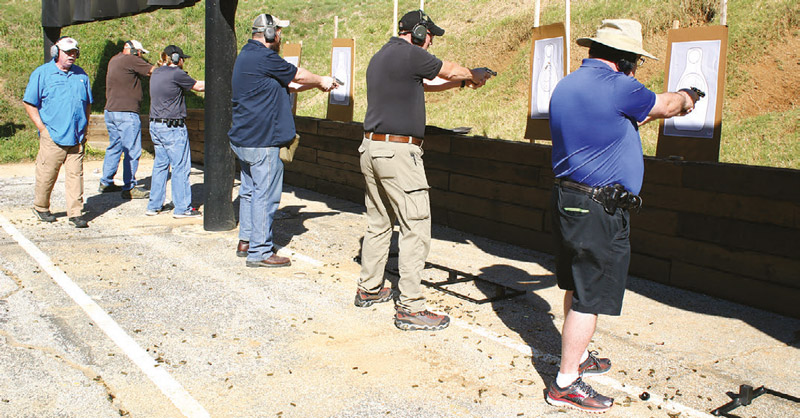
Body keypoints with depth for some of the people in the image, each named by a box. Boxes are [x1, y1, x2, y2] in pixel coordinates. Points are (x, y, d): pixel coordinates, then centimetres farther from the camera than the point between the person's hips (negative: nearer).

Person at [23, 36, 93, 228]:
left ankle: (75, 213, 4)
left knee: (75, 175, 0)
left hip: (76, 137, 3)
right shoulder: (41, 73, 1)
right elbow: (30, 103, 2)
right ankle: (41, 208, 25)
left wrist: (85, 128, 13)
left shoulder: (81, 75, 13)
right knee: (46, 175, 5)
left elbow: (88, 103, 21)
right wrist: (42, 128, -5)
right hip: (52, 136, -3)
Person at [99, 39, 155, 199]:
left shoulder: (114, 60, 17)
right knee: (132, 151, -4)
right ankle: (129, 188, -2)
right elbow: (153, 71, -8)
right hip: (126, 114, -9)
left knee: (114, 147, 19)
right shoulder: (130, 60, -10)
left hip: (110, 111, 10)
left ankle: (105, 183, 26)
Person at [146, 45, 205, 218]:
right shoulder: (176, 73, -11)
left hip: (155, 125, 8)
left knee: (160, 165, 14)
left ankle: (154, 205, 18)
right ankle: (182, 208, 3)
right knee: (180, 167, -1)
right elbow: (198, 86, 0)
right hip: (172, 127, -8)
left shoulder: (156, 73, 11)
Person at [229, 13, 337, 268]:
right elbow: (298, 75, -5)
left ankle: (246, 242, 27)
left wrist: (316, 85, 20)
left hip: (243, 139, 11)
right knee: (265, 194, -5)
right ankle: (259, 252, 0)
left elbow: (287, 84, 20)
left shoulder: (247, 54, 16)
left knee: (250, 190, 18)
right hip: (262, 142, -11)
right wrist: (322, 82, 13)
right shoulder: (264, 57, -17)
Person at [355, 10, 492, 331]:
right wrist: (475, 76, 21)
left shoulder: (380, 57, 17)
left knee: (379, 224, 18)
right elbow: (452, 71, 2)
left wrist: (461, 82, 25)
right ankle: (410, 308, -2)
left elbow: (429, 84, 25)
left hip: (371, 148, 10)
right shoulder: (409, 54, -11)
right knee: (416, 229, -5)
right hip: (399, 152, -10)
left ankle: (368, 289, 29)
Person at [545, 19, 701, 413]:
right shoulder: (616, 87, -17)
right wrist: (687, 98, 22)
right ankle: (566, 384, 6)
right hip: (599, 210, -9)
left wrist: (644, 115, 29)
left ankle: (577, 356, 38)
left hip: (566, 199, 10)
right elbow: (665, 105, 1)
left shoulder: (566, 85, 10)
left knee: (577, 287, 22)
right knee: (590, 298, -1)